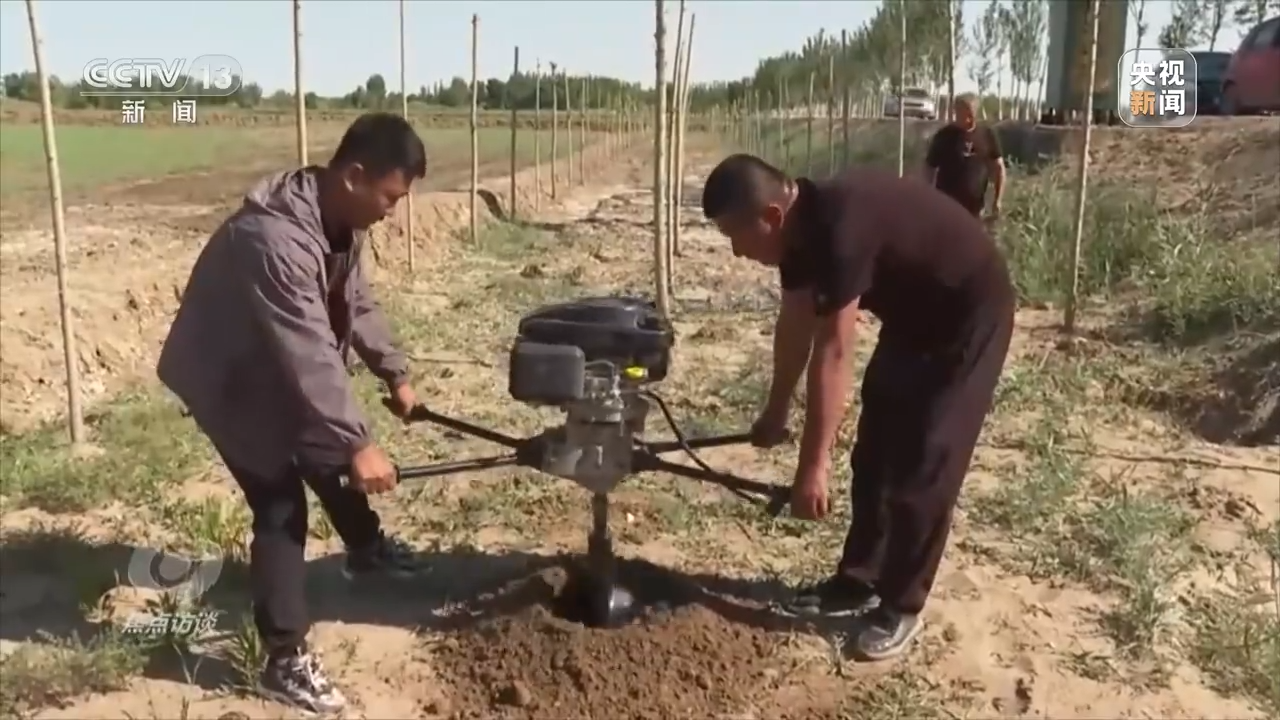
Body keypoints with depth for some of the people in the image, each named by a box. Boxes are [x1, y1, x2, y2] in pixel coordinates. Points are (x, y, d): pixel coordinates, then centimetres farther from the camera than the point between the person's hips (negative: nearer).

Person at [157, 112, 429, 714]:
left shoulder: (340, 219, -7)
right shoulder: (275, 238, -38)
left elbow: (357, 305, 8)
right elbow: (311, 356, -40)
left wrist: (395, 373, 8)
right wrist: (357, 444, -38)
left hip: (281, 370, 9)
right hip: (229, 381, -9)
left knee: (327, 457, 22)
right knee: (281, 510, -9)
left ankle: (365, 548, 49)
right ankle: (286, 662, 1)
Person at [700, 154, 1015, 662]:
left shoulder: (841, 228, -35)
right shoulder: (802, 225, -7)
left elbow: (832, 354, -34)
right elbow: (795, 327, 5)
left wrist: (813, 466, -30)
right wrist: (776, 412, 15)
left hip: (968, 316, -9)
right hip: (914, 315, 9)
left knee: (921, 468, -6)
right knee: (874, 456, 11)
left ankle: (900, 608, 9)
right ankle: (858, 583, 23)